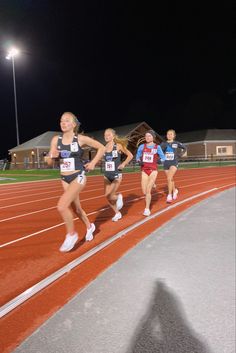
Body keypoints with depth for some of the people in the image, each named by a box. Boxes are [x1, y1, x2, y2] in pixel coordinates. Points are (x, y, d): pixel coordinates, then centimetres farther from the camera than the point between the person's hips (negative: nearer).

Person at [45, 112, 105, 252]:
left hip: (79, 177, -5)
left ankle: (71, 234, 4)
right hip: (65, 179, 5)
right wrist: (52, 156, -18)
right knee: (76, 207, 19)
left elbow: (101, 148, 1)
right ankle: (89, 226, 47)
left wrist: (93, 163, -4)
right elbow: (49, 162, 3)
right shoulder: (56, 139, 0)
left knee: (62, 206, -20)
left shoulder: (81, 139, -9)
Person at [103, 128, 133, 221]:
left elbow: (130, 155, 0)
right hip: (107, 175, 4)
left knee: (110, 196, -11)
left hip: (116, 175, -4)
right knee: (107, 197, 4)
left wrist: (123, 164, -6)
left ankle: (119, 197, 26)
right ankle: (117, 213, 26)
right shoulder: (104, 148, 3)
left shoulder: (118, 146, -7)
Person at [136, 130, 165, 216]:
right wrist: (139, 161, -9)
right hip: (144, 170, 3)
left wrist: (159, 160, -16)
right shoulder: (142, 146, 4)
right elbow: (137, 156, 12)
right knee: (144, 191, 2)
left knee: (148, 190, -11)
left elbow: (162, 157, 5)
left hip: (153, 170, -3)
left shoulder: (157, 147, -1)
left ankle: (147, 209, 1)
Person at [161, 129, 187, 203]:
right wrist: (163, 148, -18)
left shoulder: (177, 143, -1)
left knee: (169, 178, -20)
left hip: (174, 163, -3)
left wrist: (180, 154, 2)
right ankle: (175, 190, 41)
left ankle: (169, 195, -13)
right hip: (166, 163, 3)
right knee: (171, 179, 16)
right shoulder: (163, 143, 2)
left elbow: (185, 148, 14)